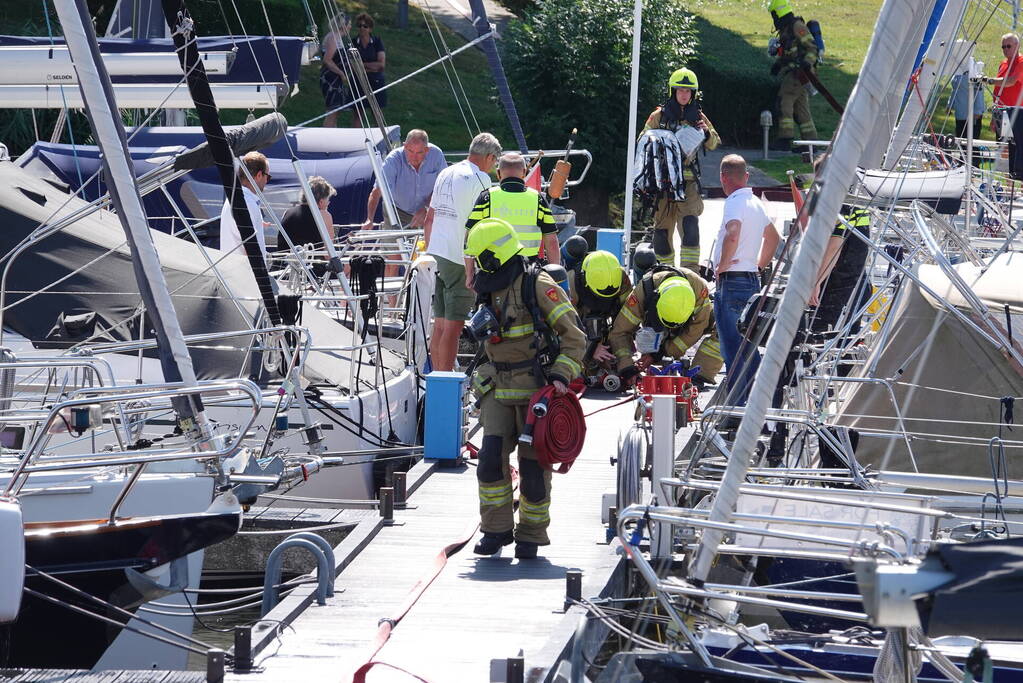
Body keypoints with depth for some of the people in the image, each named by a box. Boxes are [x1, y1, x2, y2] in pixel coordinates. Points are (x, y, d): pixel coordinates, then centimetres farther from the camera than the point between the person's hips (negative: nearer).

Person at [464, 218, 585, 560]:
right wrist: (485, 384, 25)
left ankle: (531, 534, 13)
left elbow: (573, 335, -11)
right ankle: (497, 529, 2)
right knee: (491, 456, -8)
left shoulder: (538, 285, -12)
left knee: (533, 464, 0)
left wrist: (561, 376, -20)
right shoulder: (488, 290, 11)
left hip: (536, 389, -6)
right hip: (499, 388, 6)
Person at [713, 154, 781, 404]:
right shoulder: (756, 203, 16)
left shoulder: (735, 203, -13)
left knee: (733, 351, -8)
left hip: (732, 282, -9)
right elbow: (773, 237, 32)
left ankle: (738, 408, -9)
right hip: (752, 279, 9)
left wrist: (722, 264, -19)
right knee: (748, 348, 14)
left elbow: (732, 235, -33)